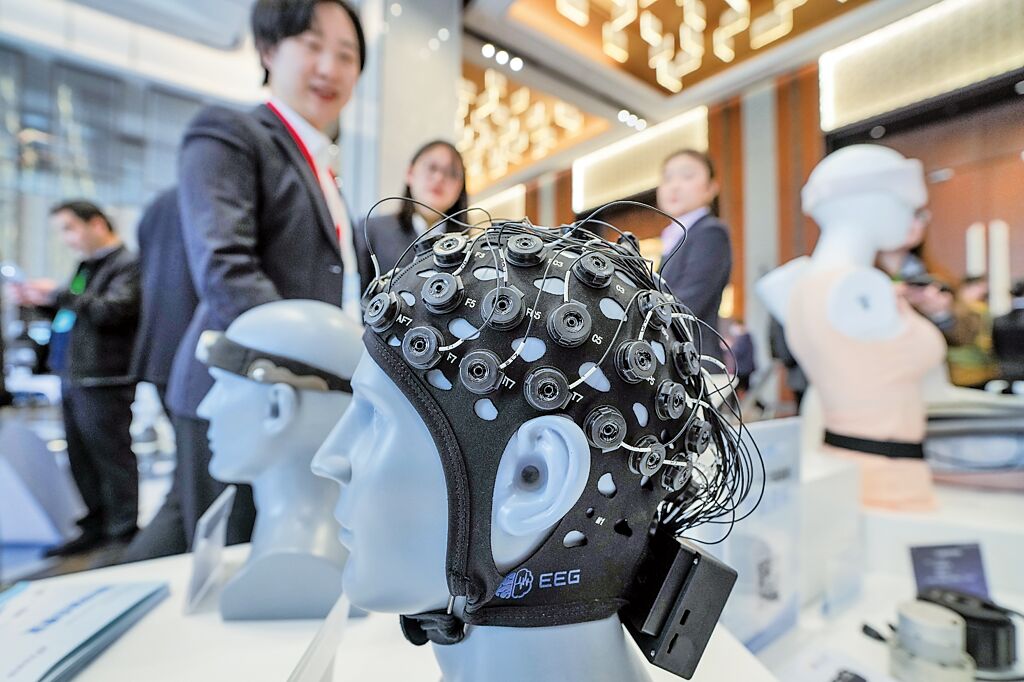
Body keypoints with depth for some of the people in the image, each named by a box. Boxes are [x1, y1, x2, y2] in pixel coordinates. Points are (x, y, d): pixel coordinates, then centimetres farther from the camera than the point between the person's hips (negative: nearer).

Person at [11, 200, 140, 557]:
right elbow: (76, 315, 26)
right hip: (73, 379, 10)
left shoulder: (127, 265, -9)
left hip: (103, 381, -10)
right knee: (82, 459, 15)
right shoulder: (87, 266, 20)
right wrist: (44, 301, 10)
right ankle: (96, 527, 26)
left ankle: (123, 534, 7)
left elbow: (112, 311, -22)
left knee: (112, 458, -3)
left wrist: (58, 294, -15)